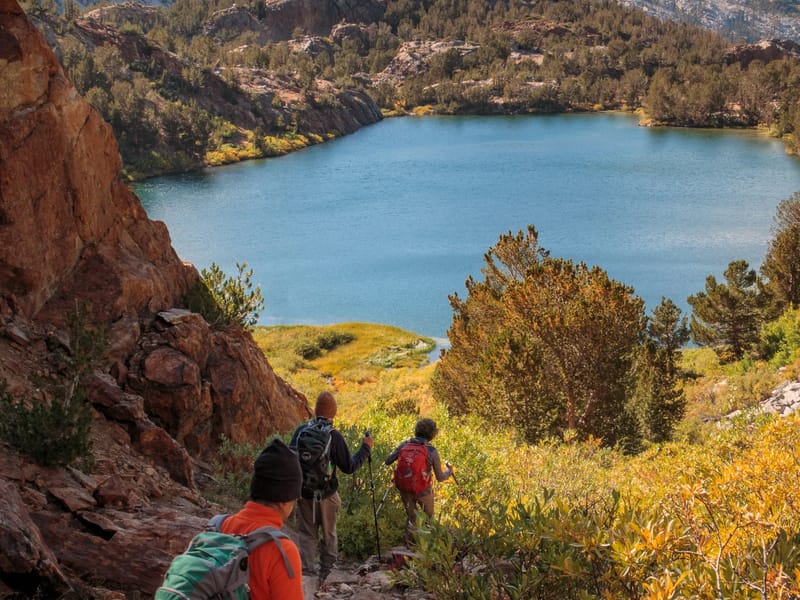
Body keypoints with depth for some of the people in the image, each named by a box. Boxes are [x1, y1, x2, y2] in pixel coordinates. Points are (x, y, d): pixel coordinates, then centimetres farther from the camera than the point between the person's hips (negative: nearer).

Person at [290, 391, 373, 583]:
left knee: (307, 534, 13)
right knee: (329, 534, 17)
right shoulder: (334, 436, -17)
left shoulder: (301, 430, -8)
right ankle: (326, 571, 26)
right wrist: (365, 448, 3)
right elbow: (349, 467, -9)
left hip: (303, 492, 2)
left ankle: (307, 571, 8)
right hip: (326, 495, -2)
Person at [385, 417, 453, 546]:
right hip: (423, 490, -3)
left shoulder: (404, 444, -11)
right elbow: (440, 478, -13)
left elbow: (387, 461, -4)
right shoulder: (432, 451, -19)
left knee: (411, 517, 25)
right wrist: (449, 471, 10)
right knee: (428, 515, 27)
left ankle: (410, 545, 26)